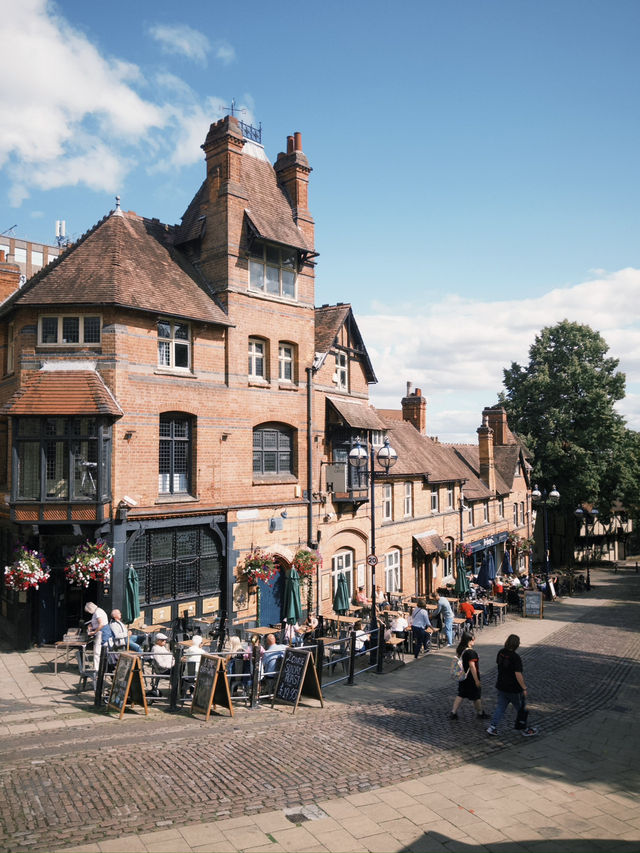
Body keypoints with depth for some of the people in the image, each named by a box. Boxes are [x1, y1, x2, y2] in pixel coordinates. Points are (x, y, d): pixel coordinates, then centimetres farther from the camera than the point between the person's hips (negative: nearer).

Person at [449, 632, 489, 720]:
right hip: (471, 679, -8)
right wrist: (477, 680, -19)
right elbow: (472, 666, -25)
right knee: (476, 696, 12)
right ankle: (480, 714, 29)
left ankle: (453, 713, 15)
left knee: (460, 695, 16)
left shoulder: (460, 650, 1)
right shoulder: (471, 652, -25)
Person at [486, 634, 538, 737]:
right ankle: (525, 730, 28)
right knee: (521, 709, 14)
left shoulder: (501, 652, -2)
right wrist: (524, 688, -15)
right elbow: (518, 674, -25)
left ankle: (492, 727, 13)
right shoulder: (516, 657, -24)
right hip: (514, 689, -6)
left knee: (500, 707, 16)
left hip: (501, 686, 6)